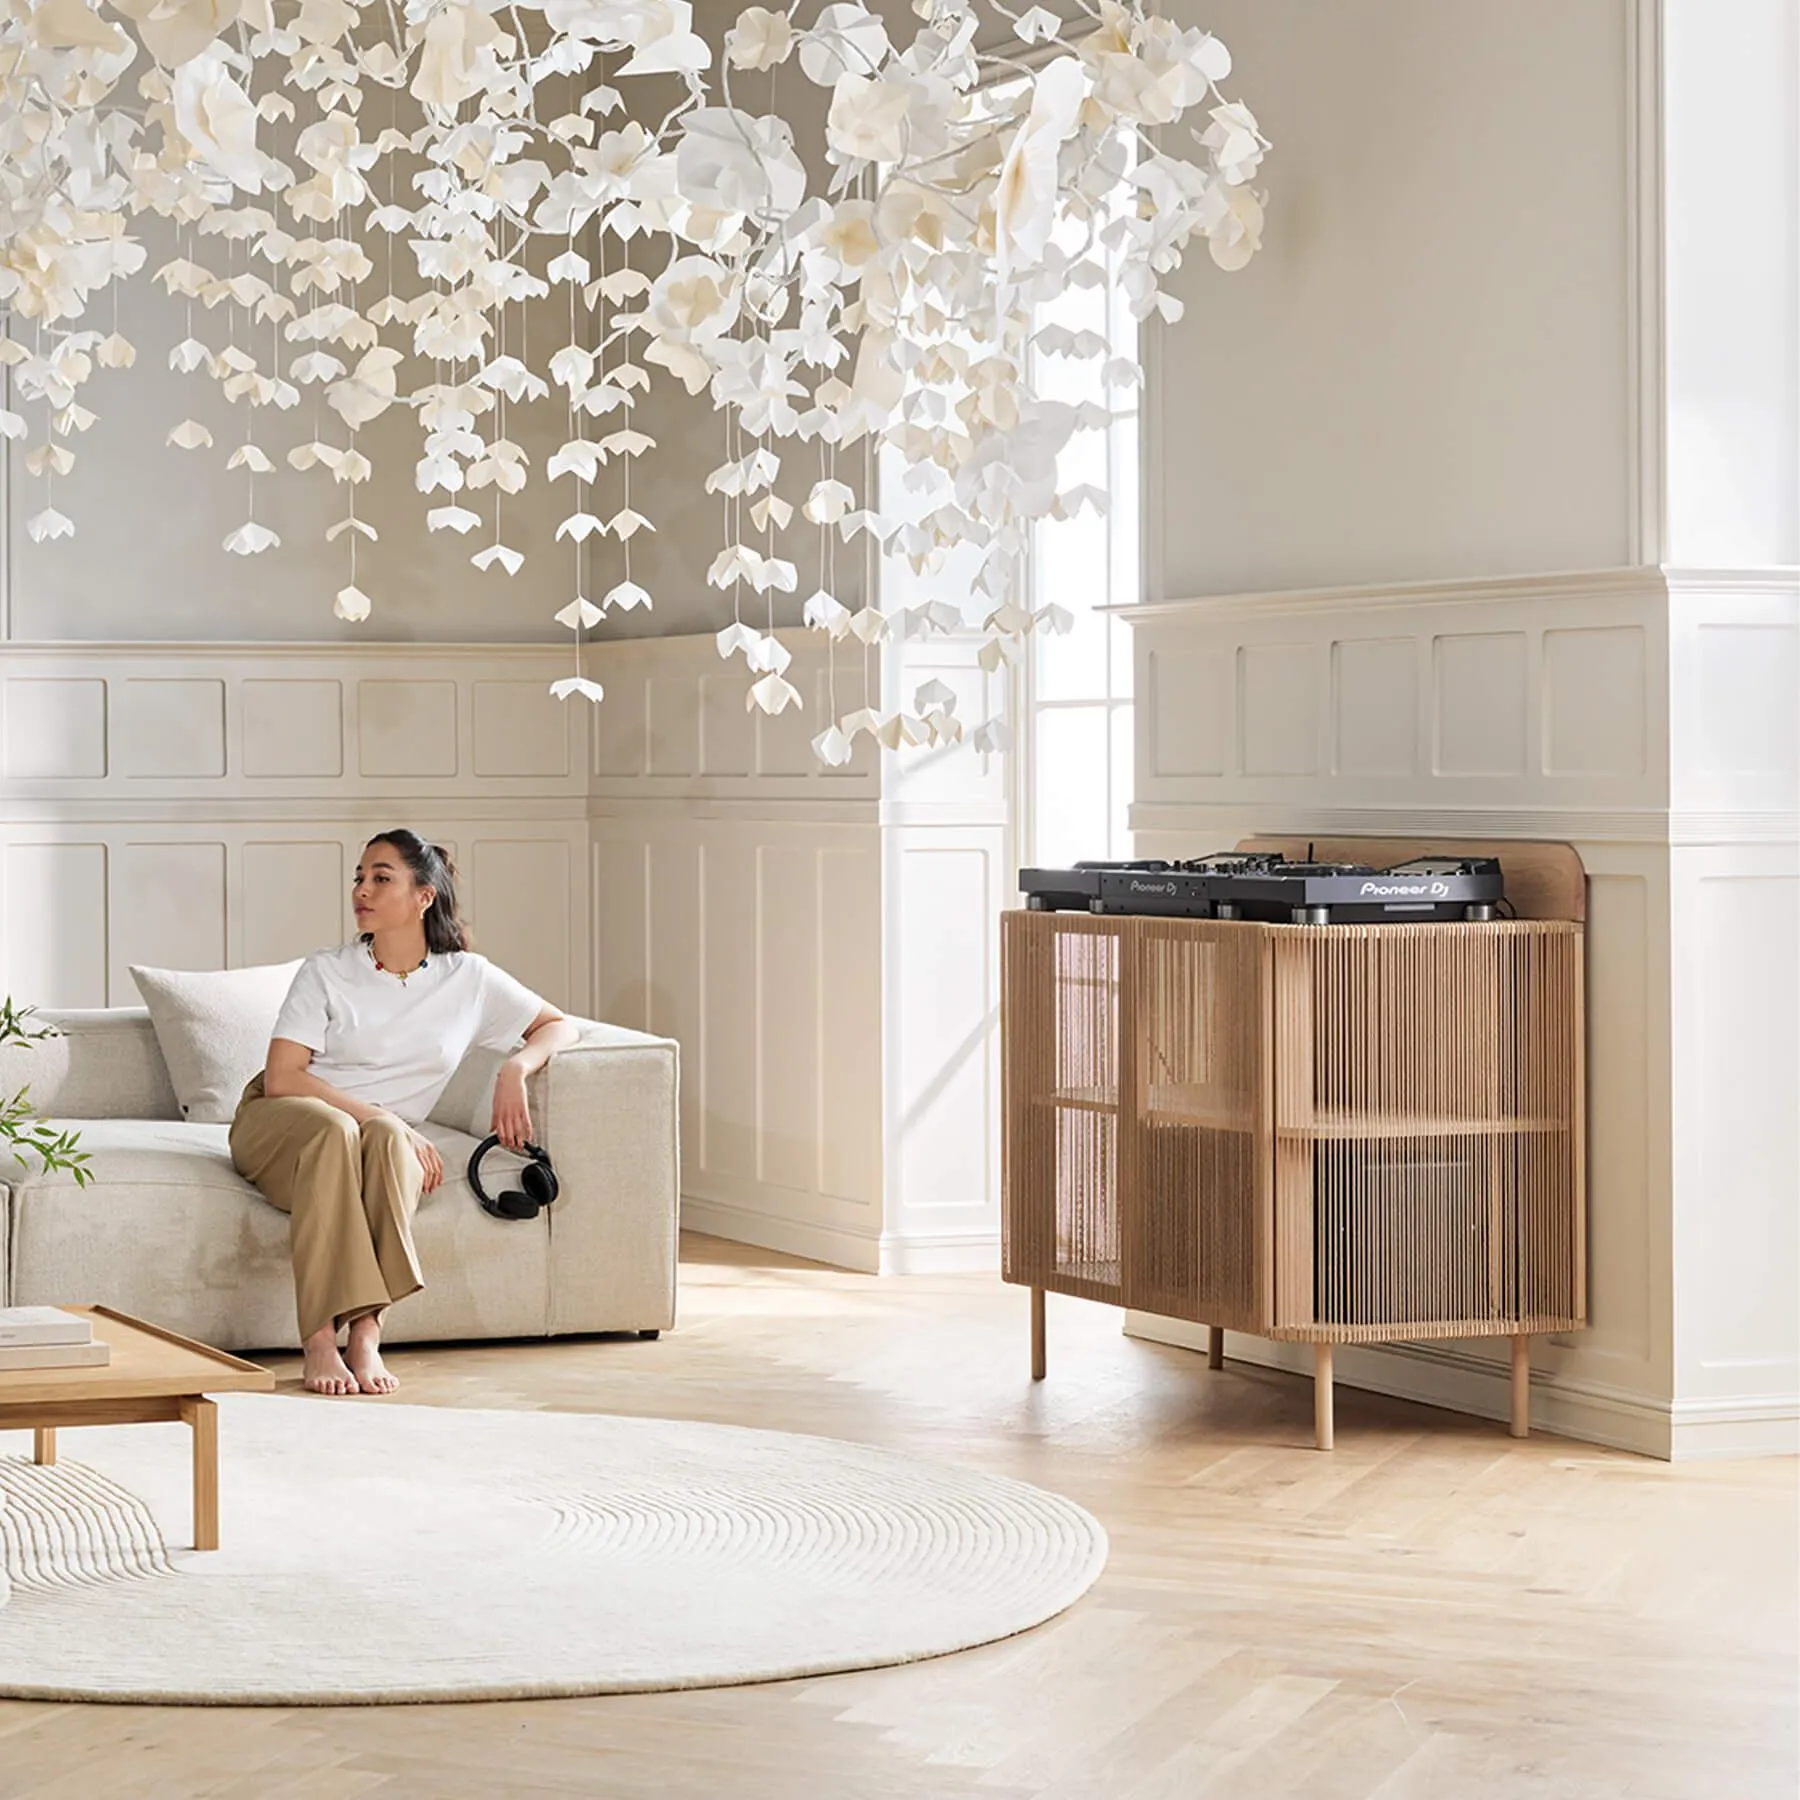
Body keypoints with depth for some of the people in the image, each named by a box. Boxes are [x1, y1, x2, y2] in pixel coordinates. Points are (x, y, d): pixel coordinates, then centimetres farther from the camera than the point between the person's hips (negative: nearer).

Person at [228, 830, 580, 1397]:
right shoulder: (326, 972, -1)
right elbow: (282, 1077, -10)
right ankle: (319, 1341, -46)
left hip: (390, 1137, 2)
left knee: (387, 1137, -36)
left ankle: (365, 1334, -43)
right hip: (276, 1122, -2)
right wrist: (375, 1113, -21)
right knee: (335, 1129, -39)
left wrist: (515, 1069, -9)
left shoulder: (468, 978, 5)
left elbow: (559, 1026, 13)